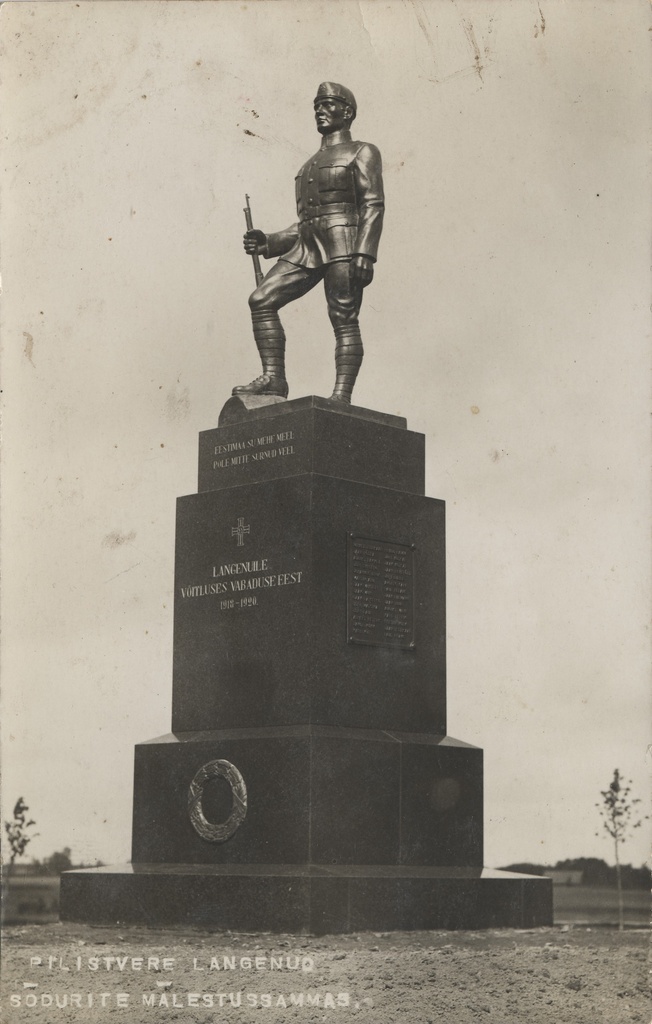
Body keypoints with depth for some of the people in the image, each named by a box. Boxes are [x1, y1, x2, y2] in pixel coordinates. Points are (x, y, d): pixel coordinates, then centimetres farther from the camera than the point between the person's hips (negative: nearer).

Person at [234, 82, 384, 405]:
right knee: (261, 299, -7)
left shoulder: (362, 152, 8)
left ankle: (341, 397, -18)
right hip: (307, 247, 7)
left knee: (344, 320, -12)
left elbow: (373, 206, -5)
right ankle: (274, 378, -8)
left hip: (343, 244, -7)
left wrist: (365, 253, -19)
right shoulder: (310, 165, 29)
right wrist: (268, 243, 11)